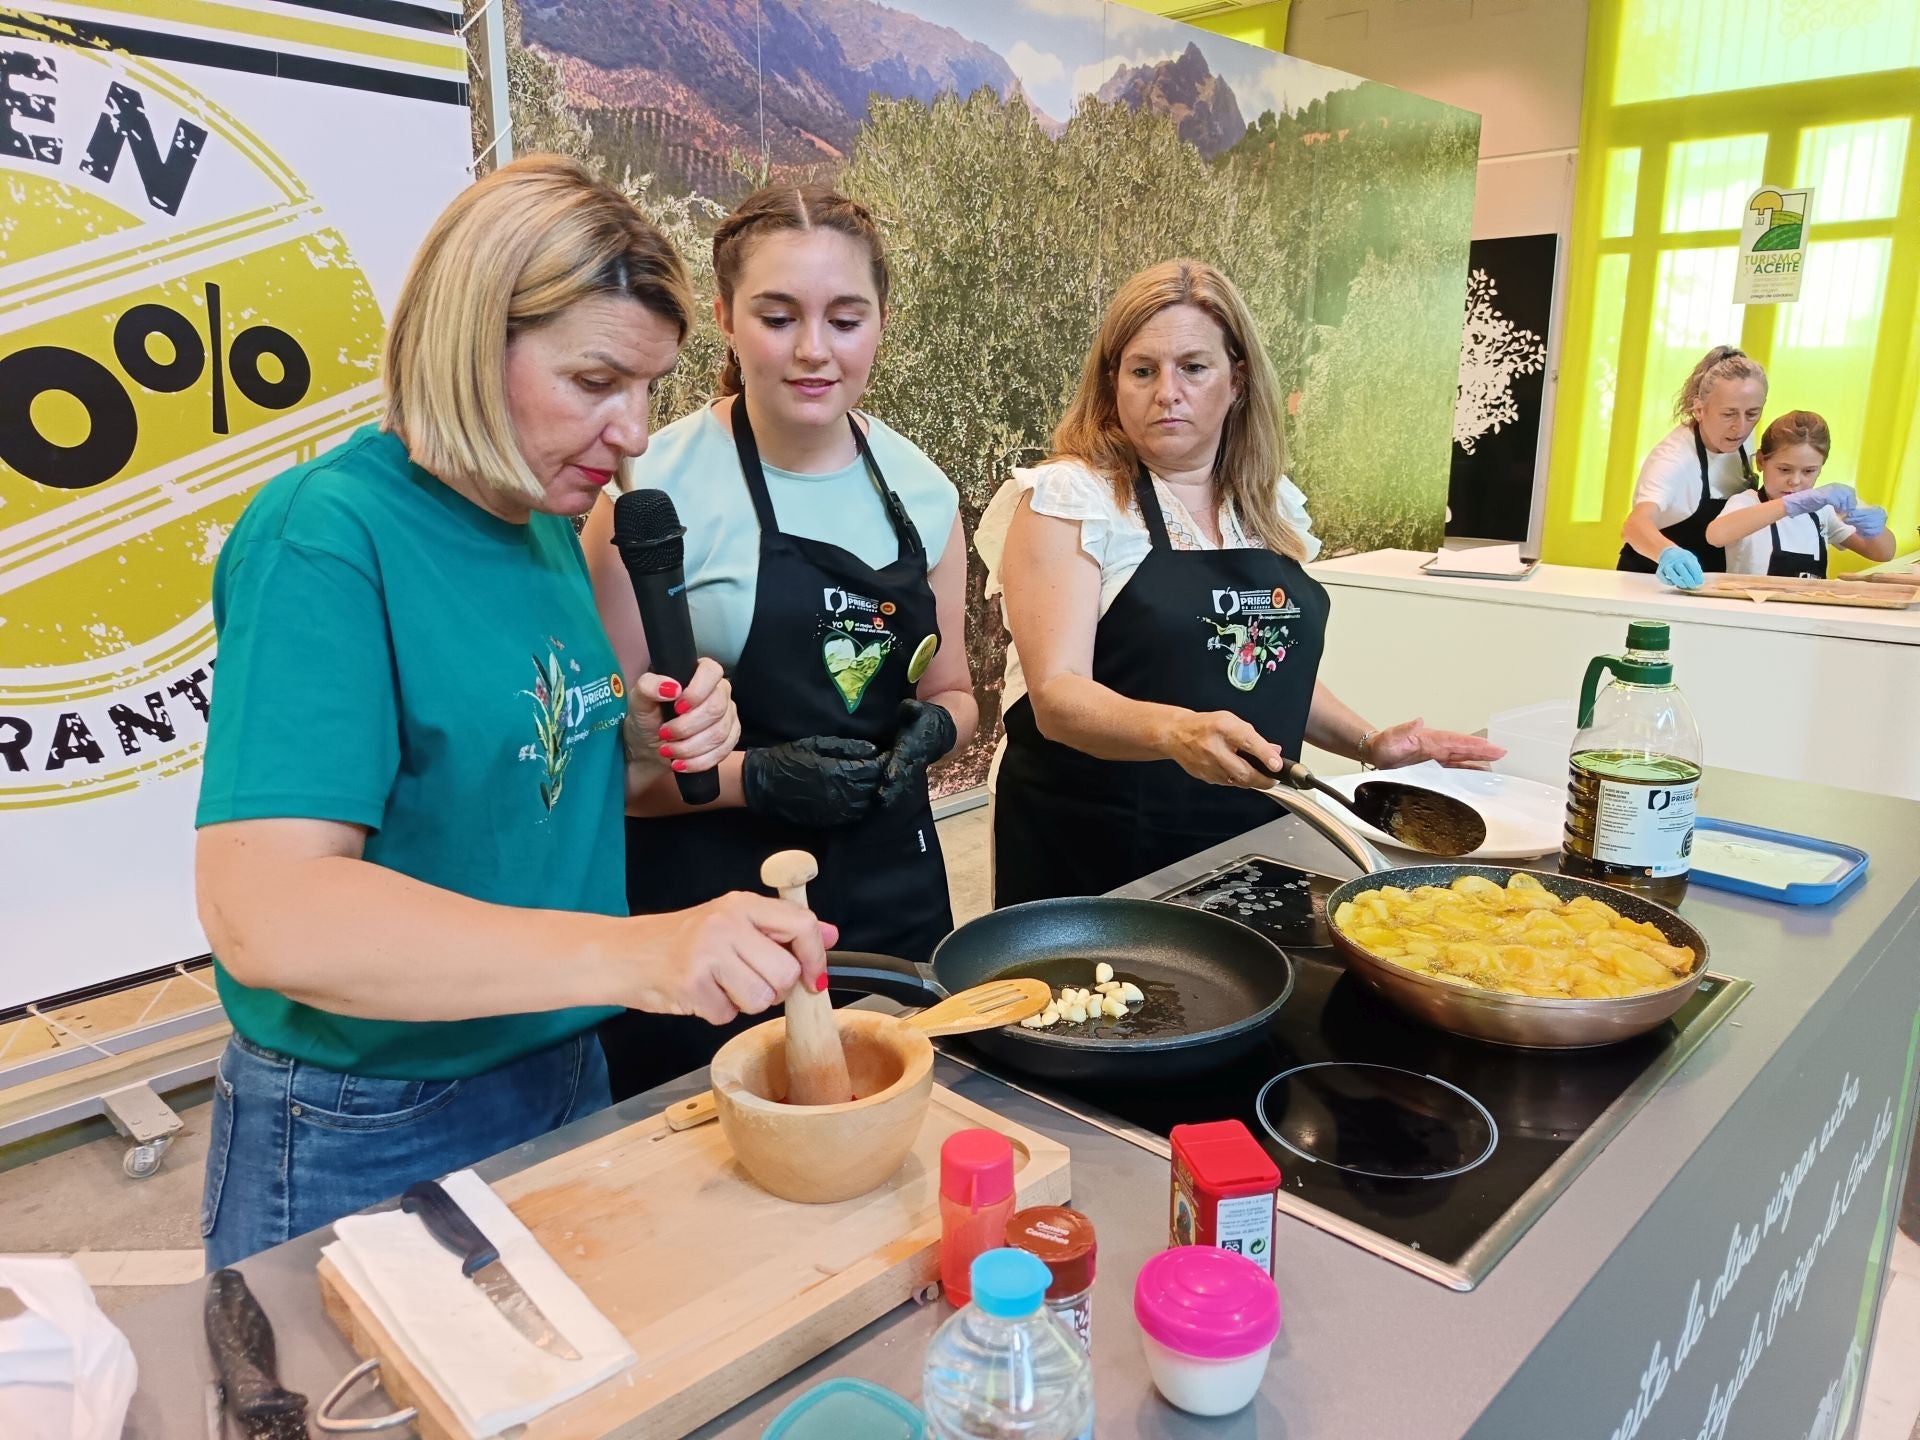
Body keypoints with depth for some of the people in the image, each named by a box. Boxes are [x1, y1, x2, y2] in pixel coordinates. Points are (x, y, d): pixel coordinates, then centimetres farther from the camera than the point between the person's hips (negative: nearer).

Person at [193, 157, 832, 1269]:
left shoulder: (549, 528, 2)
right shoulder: (327, 534, -21)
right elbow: (265, 915, -32)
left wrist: (641, 749, -8)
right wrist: (631, 952, -42)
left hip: (569, 1085, 8)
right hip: (366, 1149, -7)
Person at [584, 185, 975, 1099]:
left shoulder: (920, 490, 2)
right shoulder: (657, 489, -12)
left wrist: (930, 731, -7)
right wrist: (750, 778, -22)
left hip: (895, 897, 5)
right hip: (708, 916, -4)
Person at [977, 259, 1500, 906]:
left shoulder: (1267, 507, 7)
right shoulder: (1067, 500, -11)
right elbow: (1056, 693, -21)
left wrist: (1368, 742, 7)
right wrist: (1175, 730, -38)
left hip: (1246, 846, 5)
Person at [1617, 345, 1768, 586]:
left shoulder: (1738, 440, -3)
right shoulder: (1674, 456, -23)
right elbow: (1635, 524, -41)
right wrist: (1669, 553, -58)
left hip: (1703, 585, 2)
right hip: (1653, 583, -2)